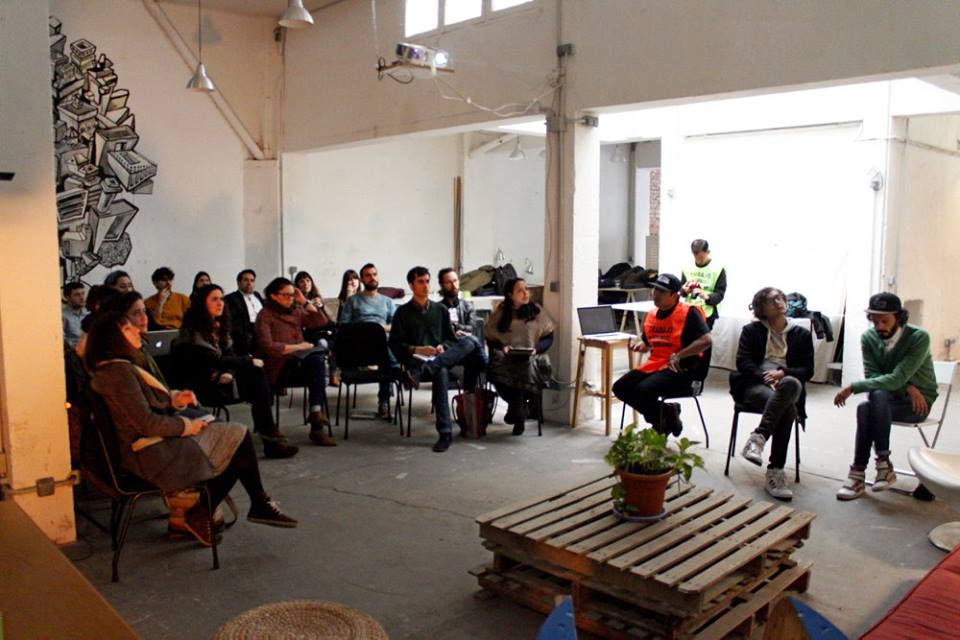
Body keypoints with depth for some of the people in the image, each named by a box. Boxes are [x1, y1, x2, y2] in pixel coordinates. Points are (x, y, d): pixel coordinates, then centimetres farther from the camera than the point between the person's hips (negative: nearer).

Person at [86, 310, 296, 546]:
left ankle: (200, 515, 6)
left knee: (234, 449, 4)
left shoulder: (119, 368, 13)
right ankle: (260, 503, 9)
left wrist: (174, 400, 4)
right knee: (239, 436, -5)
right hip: (155, 455, -10)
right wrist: (187, 426, -11)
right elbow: (147, 423, -23)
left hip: (152, 449, 10)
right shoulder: (119, 372, -20)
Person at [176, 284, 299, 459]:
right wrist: (249, 361, -16)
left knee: (257, 373, -21)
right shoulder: (193, 329, -13)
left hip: (222, 377, 7)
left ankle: (267, 431, -24)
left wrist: (230, 373, -15)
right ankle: (270, 437, -20)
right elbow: (213, 361, -20)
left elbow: (229, 354, 8)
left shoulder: (219, 325, 12)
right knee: (256, 372, -23)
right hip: (202, 385, -7)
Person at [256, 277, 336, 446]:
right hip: (279, 365, -5)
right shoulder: (265, 316, 1)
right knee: (316, 358, -32)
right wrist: (298, 346, -12)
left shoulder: (296, 311, 19)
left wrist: (305, 302, 6)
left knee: (317, 360, -31)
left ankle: (317, 419, -34)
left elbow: (322, 321, 10)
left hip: (299, 359, 5)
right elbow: (267, 347, -11)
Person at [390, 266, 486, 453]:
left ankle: (423, 369, -43)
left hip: (441, 357, 4)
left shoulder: (440, 309, 18)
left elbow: (451, 338, 18)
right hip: (416, 358, -4)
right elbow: (394, 344, 1)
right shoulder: (403, 312, 7)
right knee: (441, 372, -39)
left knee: (469, 342, -26)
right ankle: (445, 433, -41)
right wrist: (416, 349, -15)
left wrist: (443, 347, -6)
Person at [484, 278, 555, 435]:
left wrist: (536, 349, -8)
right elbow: (491, 338, 11)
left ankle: (517, 413, -11)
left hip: (532, 357, 0)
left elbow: (548, 337, 10)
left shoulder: (536, 311, 11)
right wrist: (502, 347, -10)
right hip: (507, 357, 0)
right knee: (497, 370, -35)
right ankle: (522, 409, -13)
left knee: (528, 366, -37)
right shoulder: (500, 313, 11)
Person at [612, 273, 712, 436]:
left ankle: (663, 420, 2)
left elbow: (706, 341, -18)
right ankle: (665, 412, 6)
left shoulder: (689, 313, -8)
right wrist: (641, 346, 2)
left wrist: (678, 355, -22)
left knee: (643, 390, -30)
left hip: (680, 369, -8)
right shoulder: (651, 316, 13)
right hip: (654, 365, 8)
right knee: (620, 388, -5)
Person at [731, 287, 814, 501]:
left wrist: (782, 373, -10)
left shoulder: (801, 334, 19)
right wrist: (764, 376, -13)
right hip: (754, 385, -2)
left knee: (793, 384, -38)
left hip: (786, 383, 2)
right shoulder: (751, 330, 18)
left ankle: (758, 437, -40)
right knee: (787, 409, -35)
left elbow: (808, 370, 10)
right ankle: (775, 472, -35)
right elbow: (743, 362, 5)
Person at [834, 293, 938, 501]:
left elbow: (896, 379, -27)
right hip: (889, 398, 4)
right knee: (865, 408, -32)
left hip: (918, 402, -4)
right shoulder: (868, 337, -5)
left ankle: (859, 474, -29)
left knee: (872, 402, -34)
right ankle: (883, 464, -26)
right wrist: (907, 386, -20)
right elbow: (872, 376, -6)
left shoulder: (919, 338, -18)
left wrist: (853, 387, -30)